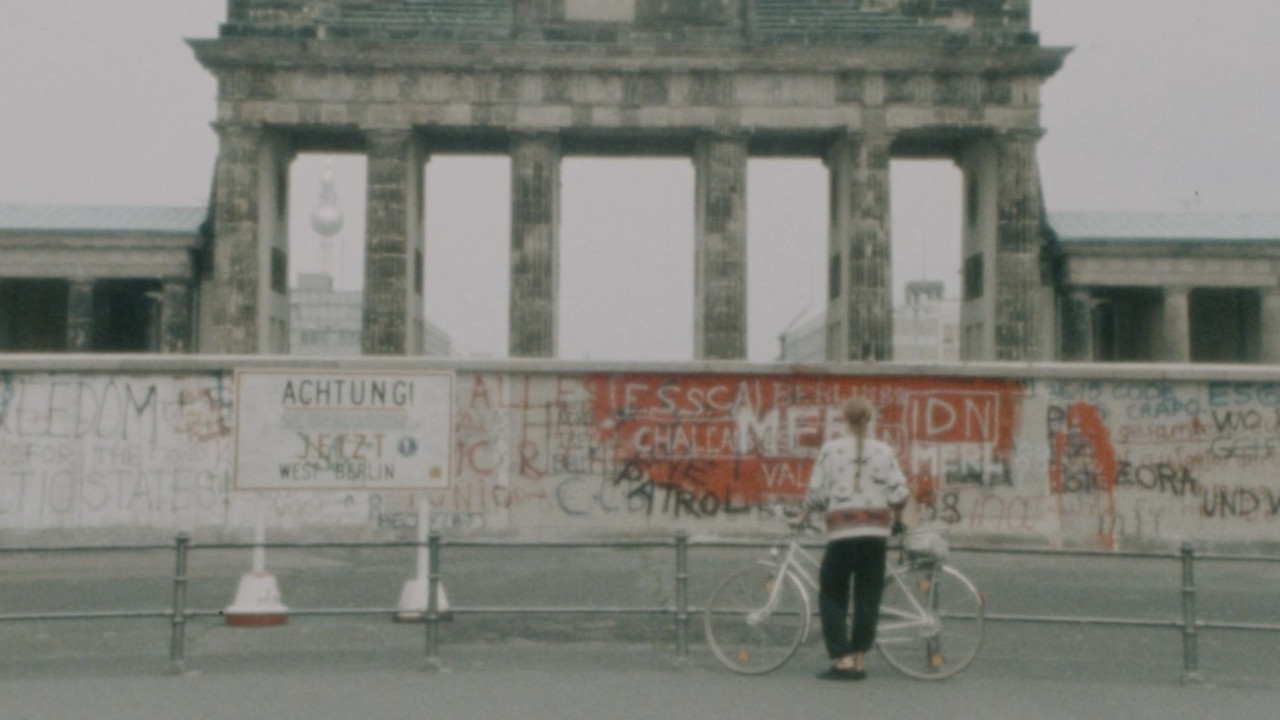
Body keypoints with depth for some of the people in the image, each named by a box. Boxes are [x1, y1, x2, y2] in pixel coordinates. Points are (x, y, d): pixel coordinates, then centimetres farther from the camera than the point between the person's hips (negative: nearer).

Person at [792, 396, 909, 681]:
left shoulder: (830, 449, 2)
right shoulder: (884, 451, 5)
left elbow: (817, 493, -1)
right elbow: (899, 493, 0)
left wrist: (802, 518, 15)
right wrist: (896, 520, 18)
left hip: (841, 532, -2)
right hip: (876, 532, 2)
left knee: (831, 596, 9)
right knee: (868, 597, 8)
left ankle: (842, 660, 0)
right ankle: (860, 661, 8)